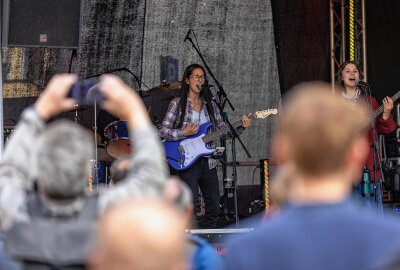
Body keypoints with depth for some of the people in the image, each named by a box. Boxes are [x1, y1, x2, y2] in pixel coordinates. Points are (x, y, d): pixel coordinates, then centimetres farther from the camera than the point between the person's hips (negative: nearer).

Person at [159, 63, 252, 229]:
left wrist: (242, 127, -4)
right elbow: (163, 131, -5)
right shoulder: (178, 104, 0)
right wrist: (184, 133, -18)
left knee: (214, 208, 5)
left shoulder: (210, 105, 13)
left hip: (208, 162, 5)